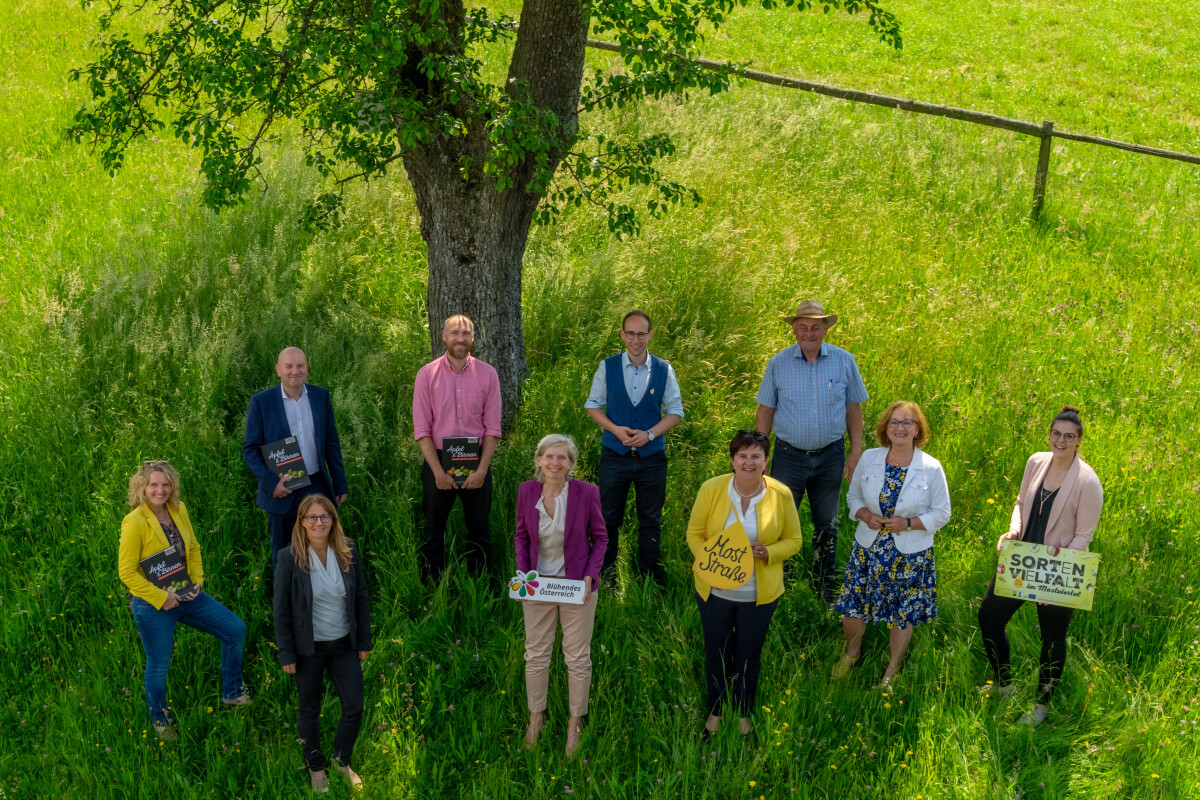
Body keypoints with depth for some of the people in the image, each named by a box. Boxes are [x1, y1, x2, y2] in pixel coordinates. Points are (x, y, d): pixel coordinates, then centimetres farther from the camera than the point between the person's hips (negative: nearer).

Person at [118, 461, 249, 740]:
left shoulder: (179, 510, -2)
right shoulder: (134, 522, -21)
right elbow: (127, 572, -19)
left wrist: (197, 580, 0)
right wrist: (161, 597, -19)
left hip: (187, 595, 7)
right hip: (153, 605, -7)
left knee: (236, 630, 8)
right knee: (159, 664, 9)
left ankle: (231, 693, 27)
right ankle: (160, 720, 35)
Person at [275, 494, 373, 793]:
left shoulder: (348, 551, -7)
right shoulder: (289, 557, -15)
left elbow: (361, 598, 2)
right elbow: (281, 609, -10)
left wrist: (364, 642, 4)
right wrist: (287, 654, -8)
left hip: (344, 645, 3)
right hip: (309, 648, -3)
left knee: (354, 709, 7)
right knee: (310, 709, 15)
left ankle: (342, 760, 34)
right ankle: (315, 766, 38)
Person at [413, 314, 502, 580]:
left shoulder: (487, 374, 1)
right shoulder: (427, 374, -2)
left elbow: (492, 428, 1)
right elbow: (422, 430, -4)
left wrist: (482, 469, -9)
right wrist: (438, 471, -11)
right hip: (438, 460, -1)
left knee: (480, 531, 7)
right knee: (433, 531, 6)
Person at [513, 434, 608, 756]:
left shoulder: (586, 493, -17)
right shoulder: (527, 491, -10)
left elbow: (600, 536, -4)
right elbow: (521, 534, 5)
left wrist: (590, 575, -15)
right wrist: (522, 572, -7)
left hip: (577, 585, -2)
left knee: (578, 657, 10)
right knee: (536, 654, 14)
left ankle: (575, 722, 29)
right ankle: (536, 716, 35)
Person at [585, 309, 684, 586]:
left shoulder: (664, 370, -1)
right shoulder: (607, 367, -1)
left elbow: (675, 411, 4)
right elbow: (593, 405, 5)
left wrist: (649, 434, -12)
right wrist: (616, 429, -12)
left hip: (652, 456, 0)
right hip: (614, 455, 0)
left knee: (651, 521, 9)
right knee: (608, 519, 6)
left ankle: (650, 581, 21)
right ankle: (605, 580, 18)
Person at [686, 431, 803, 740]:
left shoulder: (781, 494, -11)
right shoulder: (711, 489, -12)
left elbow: (793, 540, -1)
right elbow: (694, 533, -4)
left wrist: (769, 552, -22)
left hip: (759, 594, 0)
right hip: (715, 589, 0)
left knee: (749, 655, 17)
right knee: (716, 652, 17)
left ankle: (744, 714, 41)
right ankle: (715, 712, 40)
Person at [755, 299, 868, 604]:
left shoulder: (844, 362, -3)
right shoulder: (778, 363, -4)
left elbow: (853, 409, 4)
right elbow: (766, 411, 2)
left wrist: (856, 452, 1)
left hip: (830, 456, 1)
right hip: (789, 455, -1)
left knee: (827, 526, 14)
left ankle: (825, 589, 28)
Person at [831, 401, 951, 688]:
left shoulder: (931, 468, -10)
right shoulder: (869, 459, -3)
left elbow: (941, 513, -4)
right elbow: (853, 496, 8)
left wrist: (908, 523, -19)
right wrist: (866, 515, -12)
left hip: (910, 555, -2)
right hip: (869, 547, 2)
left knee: (903, 614, 11)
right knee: (853, 607, 9)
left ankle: (892, 670, 34)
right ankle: (851, 653, 41)